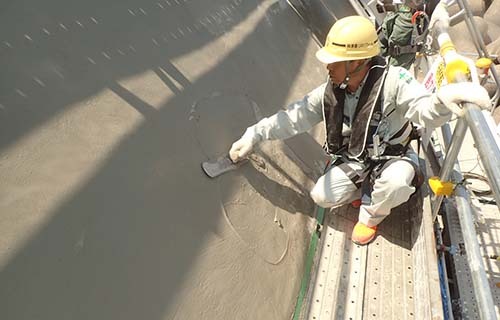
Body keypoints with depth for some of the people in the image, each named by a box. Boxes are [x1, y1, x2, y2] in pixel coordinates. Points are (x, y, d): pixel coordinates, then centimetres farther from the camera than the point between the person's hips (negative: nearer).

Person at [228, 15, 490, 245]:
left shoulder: (392, 80, -24)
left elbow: (426, 113, -32)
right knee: (321, 196, -15)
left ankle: (371, 215, -2)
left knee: (396, 183, -37)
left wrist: (445, 97, -57)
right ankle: (369, 189, 13)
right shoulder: (330, 93, -11)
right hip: (354, 162, 4)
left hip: (393, 158, -3)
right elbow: (293, 118, -6)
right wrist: (255, 134, -9)